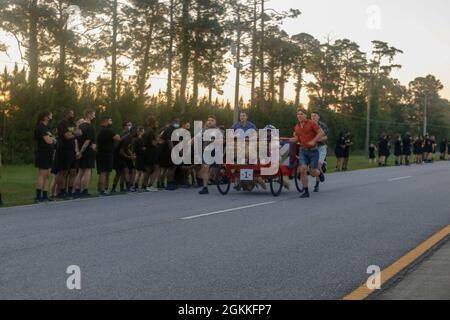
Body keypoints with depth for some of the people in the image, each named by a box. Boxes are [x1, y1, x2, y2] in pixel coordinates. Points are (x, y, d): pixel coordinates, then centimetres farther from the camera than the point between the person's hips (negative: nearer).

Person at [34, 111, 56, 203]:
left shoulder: (46, 127, 19)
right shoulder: (40, 127, -12)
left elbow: (53, 140, 21)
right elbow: (48, 140, -19)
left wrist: (52, 138, -1)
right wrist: (52, 138, 2)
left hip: (48, 154, 10)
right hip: (43, 153, -10)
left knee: (47, 175, 9)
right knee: (42, 175, -10)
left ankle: (45, 196, 12)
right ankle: (38, 197, -9)